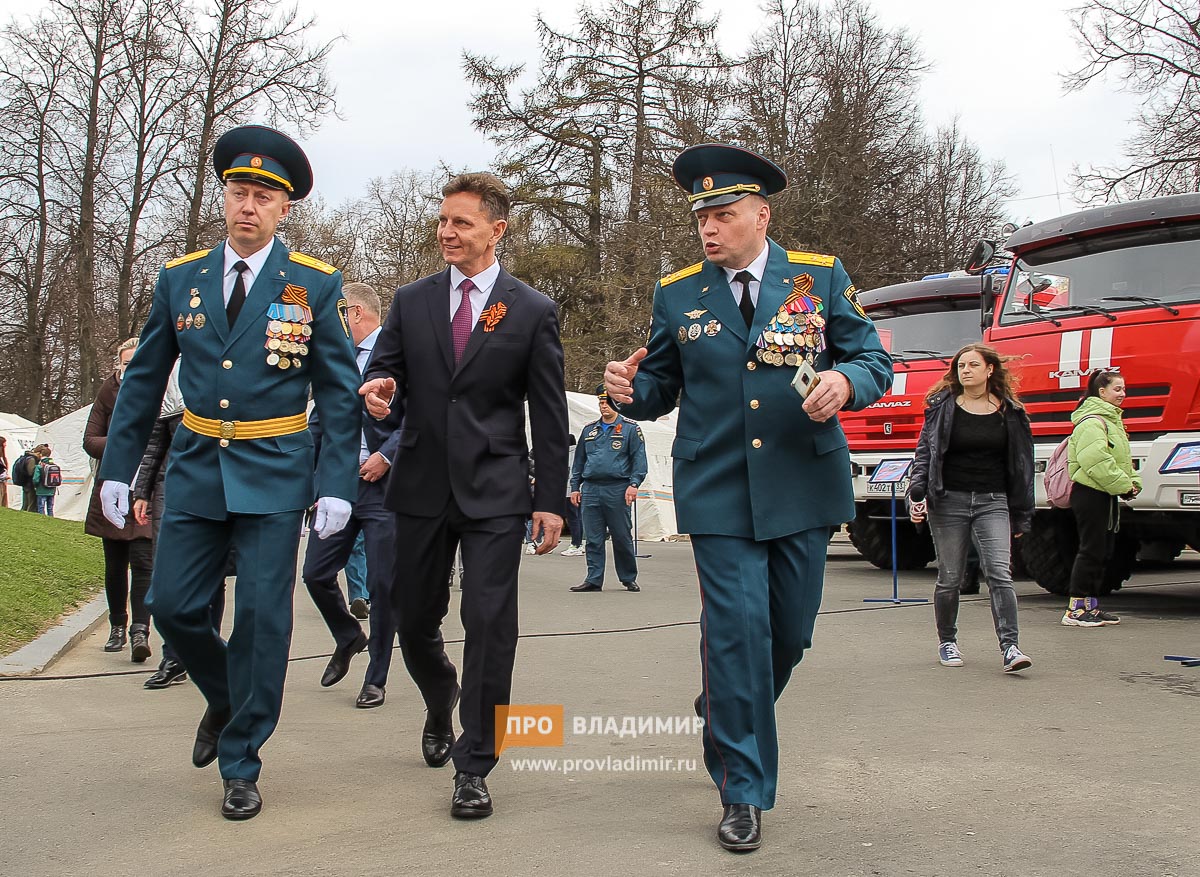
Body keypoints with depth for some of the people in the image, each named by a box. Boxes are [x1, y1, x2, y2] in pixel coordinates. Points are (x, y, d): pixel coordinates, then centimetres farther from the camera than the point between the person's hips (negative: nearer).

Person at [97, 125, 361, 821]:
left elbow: (340, 392, -2)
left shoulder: (316, 285, -3)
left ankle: (242, 765, 14)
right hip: (194, 470, 3)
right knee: (173, 606, 3)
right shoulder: (180, 279, 5)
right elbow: (143, 381, 11)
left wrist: (336, 484, -10)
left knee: (262, 616, -1)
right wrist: (117, 468, 8)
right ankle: (225, 702, 33)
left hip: (274, 475, -3)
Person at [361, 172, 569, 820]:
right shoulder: (411, 302, 9)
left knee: (489, 624, -8)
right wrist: (382, 388, -16)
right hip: (422, 487, 3)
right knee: (414, 621, 12)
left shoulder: (533, 311, 1)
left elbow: (549, 413, 1)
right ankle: (440, 708, 43)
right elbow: (384, 370, 10)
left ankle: (474, 766, 4)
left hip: (495, 493, -3)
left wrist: (551, 500, -3)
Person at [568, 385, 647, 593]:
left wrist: (634, 484, -12)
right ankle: (594, 579, 7)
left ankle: (629, 578, 14)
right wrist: (575, 487, 14)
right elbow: (579, 460, 20)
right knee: (593, 539, 3)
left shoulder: (630, 429, 4)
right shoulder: (589, 430, 16)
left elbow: (639, 459, -1)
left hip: (617, 489, -4)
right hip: (590, 489, 4)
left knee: (622, 537, 2)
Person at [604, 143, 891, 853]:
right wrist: (631, 390, -13)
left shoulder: (822, 277, 3)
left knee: (790, 631, 11)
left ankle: (728, 713, 42)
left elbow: (876, 361, 4)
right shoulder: (678, 294, 5)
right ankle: (744, 791, 7)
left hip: (803, 488, 1)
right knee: (737, 629, -6)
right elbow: (662, 387, 10)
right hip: (718, 494, -1)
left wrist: (845, 381, -18)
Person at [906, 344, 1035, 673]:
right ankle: (947, 642, 22)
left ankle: (1009, 647, -16)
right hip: (949, 501, 0)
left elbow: (1021, 465, 10)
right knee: (950, 578, 5)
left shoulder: (1009, 413, 7)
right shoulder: (943, 407, 4)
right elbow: (925, 452, 2)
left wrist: (1020, 515, 9)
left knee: (999, 572, -13)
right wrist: (917, 494, -12)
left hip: (992, 502, 0)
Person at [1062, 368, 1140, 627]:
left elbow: (1123, 458, 23)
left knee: (1102, 551, 12)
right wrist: (1123, 485, -19)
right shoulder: (1092, 421, -15)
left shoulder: (1111, 419, 18)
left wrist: (1133, 482, 7)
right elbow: (1096, 460, -25)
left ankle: (1091, 605, 19)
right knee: (1091, 550, -9)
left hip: (1105, 495, 10)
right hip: (1090, 494, -10)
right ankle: (1075, 610, -5)